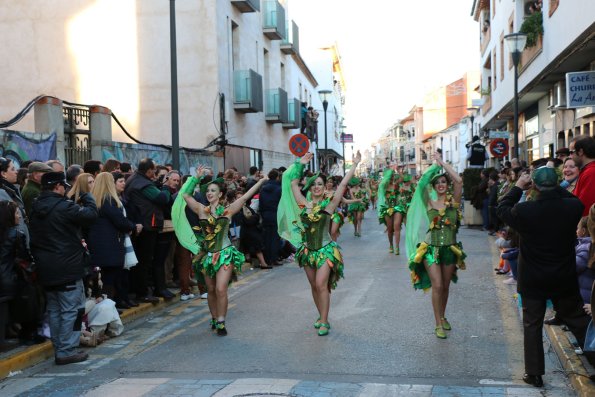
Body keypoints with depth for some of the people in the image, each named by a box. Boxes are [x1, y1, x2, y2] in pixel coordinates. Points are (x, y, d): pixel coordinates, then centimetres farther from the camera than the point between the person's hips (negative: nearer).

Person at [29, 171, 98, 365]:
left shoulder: (36, 208, 9)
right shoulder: (64, 207, -17)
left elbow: (34, 240, 13)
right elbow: (91, 215, -16)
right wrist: (86, 197, 1)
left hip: (45, 269, 8)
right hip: (67, 268, -8)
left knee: (54, 309, 15)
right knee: (71, 309, 0)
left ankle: (59, 349, 21)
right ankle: (66, 351, 0)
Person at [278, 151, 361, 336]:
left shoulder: (328, 204, -6)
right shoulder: (304, 204, 2)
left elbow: (343, 184, -11)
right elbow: (293, 183, 8)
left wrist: (355, 165, -11)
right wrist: (300, 164, 12)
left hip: (325, 249, -4)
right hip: (308, 250, 4)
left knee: (321, 284, -14)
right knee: (314, 286, 10)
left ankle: (324, 321, -6)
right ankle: (321, 316, 26)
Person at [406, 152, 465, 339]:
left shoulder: (453, 200, -2)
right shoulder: (429, 202, 2)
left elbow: (459, 180, -15)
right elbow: (422, 182, -3)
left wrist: (442, 162, -9)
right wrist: (435, 165, 2)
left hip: (450, 248, 1)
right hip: (431, 248, -1)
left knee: (445, 286, 13)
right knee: (437, 285, -9)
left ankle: (442, 317, 34)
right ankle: (438, 324, 1)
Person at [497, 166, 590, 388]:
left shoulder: (524, 211, -21)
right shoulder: (573, 207, -15)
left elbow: (502, 209, -1)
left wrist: (518, 187, 5)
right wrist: (555, 187, 6)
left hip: (532, 281, -1)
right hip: (565, 279, 2)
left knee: (532, 325, 11)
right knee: (578, 320, 18)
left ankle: (534, 373, 16)